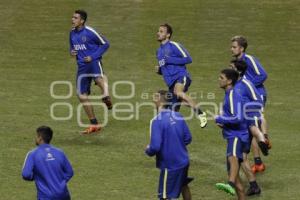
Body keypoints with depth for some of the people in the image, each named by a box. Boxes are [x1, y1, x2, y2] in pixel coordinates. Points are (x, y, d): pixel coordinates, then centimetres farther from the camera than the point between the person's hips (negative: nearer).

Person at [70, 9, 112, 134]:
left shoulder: (89, 32, -10)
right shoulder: (72, 33, 9)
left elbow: (105, 44, -6)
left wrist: (93, 56, -13)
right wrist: (72, 52, 0)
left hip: (93, 62, -6)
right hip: (82, 66, 6)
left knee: (98, 77, -42)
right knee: (82, 95, 6)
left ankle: (106, 96, -62)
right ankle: (94, 124, 16)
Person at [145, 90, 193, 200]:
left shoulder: (156, 121, -20)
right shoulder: (178, 116, 0)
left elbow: (155, 147, -24)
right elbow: (188, 138, 7)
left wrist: (148, 150, -2)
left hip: (169, 165, -7)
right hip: (183, 161, 7)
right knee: (183, 185, 31)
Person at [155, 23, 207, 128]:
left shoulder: (174, 46, -2)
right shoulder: (159, 51, 21)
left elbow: (188, 59, -8)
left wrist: (170, 60, -13)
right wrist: (159, 70, 8)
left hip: (181, 76, -8)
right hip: (171, 82, 8)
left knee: (178, 92, -38)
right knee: (174, 111, 3)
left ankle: (200, 113, -33)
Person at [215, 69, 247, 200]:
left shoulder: (233, 95, -12)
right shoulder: (229, 95, 19)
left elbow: (238, 118, -23)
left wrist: (219, 119, -11)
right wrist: (222, 122, 13)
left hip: (237, 136, -11)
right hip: (232, 136, 11)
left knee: (232, 156, -39)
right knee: (232, 172, 17)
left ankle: (230, 184, -66)